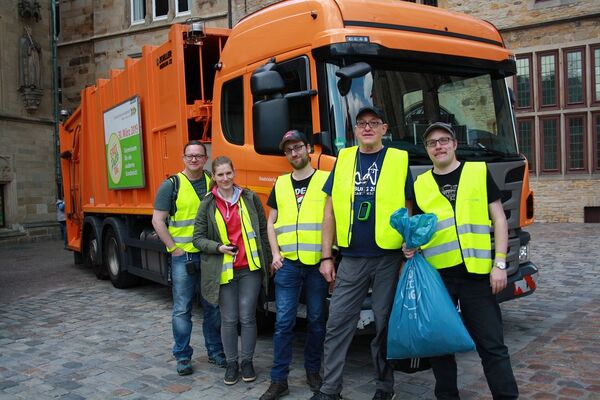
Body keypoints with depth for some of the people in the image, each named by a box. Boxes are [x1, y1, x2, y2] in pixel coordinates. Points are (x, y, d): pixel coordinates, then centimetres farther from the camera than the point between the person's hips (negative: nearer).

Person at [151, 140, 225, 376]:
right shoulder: (172, 185, -1)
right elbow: (158, 220, -2)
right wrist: (173, 248, -8)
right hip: (183, 256, -3)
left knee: (213, 306, 11)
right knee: (182, 308, 3)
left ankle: (215, 351, 24)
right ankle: (182, 356, 15)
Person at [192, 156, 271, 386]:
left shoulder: (250, 198, 4)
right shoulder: (207, 205, 2)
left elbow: (263, 231, 7)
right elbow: (198, 238, 3)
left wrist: (266, 262, 5)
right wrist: (219, 247, -14)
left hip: (250, 268, 0)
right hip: (224, 270, 0)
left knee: (247, 316, 2)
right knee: (229, 319, 6)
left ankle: (247, 362, 18)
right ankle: (231, 363, 20)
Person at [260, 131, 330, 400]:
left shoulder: (326, 180, 2)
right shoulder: (280, 184, 12)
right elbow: (271, 223, 16)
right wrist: (275, 254, 2)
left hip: (317, 264, -2)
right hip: (287, 263, 2)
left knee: (316, 321, 9)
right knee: (283, 322, 1)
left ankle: (313, 372, 26)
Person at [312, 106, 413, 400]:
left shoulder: (399, 161, 2)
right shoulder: (344, 160, 8)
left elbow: (407, 213, 5)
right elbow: (330, 212, 9)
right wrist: (326, 257, 5)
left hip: (388, 258, -2)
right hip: (351, 259, 2)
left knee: (385, 324, 9)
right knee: (338, 323, 4)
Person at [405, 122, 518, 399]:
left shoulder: (479, 173, 5)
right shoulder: (420, 185, 10)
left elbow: (499, 220, 4)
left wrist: (499, 264, -4)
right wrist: (411, 246, -5)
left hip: (476, 273, -2)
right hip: (436, 275, 3)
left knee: (491, 345, 1)